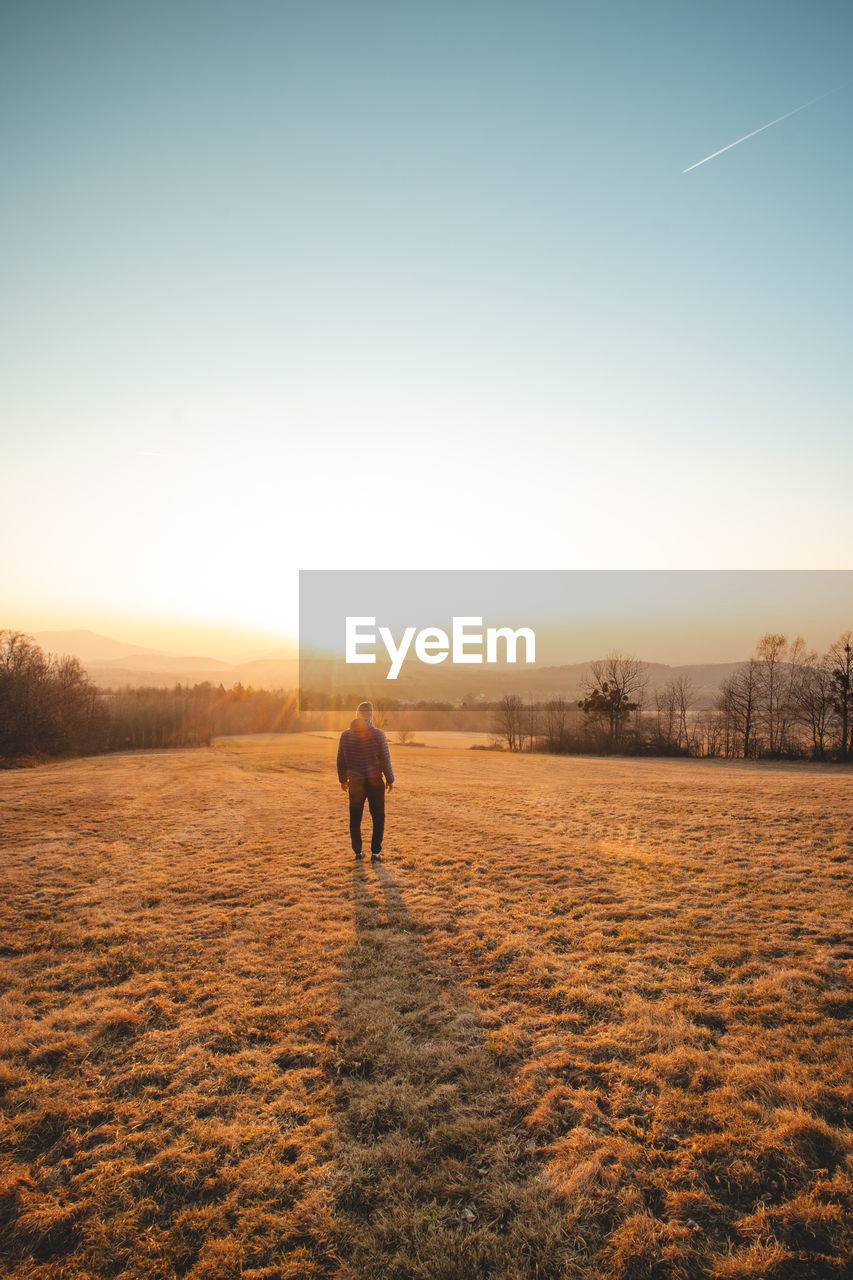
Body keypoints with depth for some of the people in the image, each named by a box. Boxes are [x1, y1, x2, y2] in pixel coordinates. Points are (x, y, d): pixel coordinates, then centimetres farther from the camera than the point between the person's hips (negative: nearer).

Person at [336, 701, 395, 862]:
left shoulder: (346, 735, 0)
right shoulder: (378, 734, -8)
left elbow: (341, 760, 6)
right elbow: (385, 760, -6)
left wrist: (343, 780, 17)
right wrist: (389, 779, 4)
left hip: (355, 782, 2)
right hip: (375, 781, -2)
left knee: (355, 818, 13)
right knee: (378, 818, 7)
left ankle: (358, 852, 18)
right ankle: (375, 852, 4)